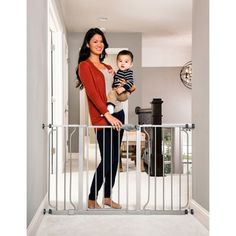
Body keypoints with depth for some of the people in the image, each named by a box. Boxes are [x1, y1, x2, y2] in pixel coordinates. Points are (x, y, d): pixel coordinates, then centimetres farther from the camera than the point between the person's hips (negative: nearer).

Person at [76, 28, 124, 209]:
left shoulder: (107, 67, 19)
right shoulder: (85, 65, -3)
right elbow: (92, 92, -13)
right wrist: (107, 115, -20)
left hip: (118, 113, 7)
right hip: (102, 117, -7)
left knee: (115, 158, 9)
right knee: (107, 160, -7)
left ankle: (107, 196, 20)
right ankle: (92, 199, 8)